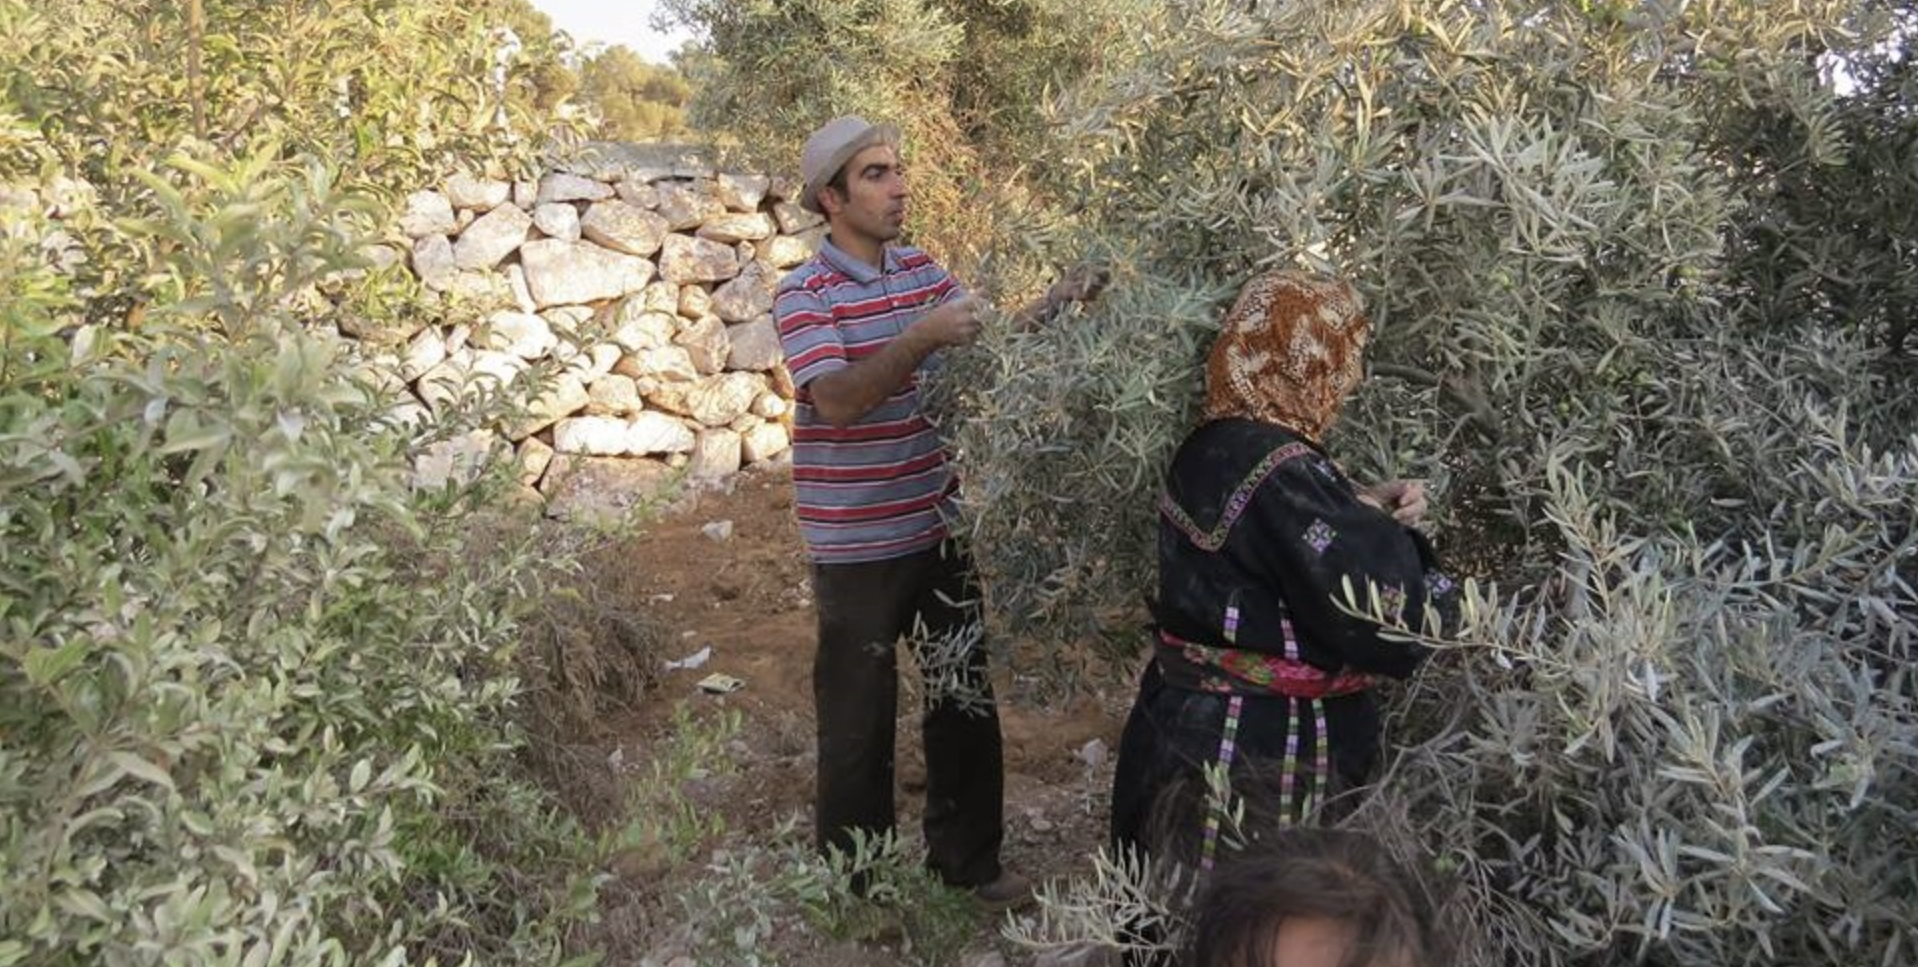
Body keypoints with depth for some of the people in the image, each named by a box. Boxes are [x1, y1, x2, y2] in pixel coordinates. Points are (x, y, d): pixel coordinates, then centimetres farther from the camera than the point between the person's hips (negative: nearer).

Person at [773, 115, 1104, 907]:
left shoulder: (923, 271, 6)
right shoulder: (804, 293, -12)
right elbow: (836, 400, -26)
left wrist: (1048, 308, -13)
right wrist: (921, 339, -38)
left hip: (939, 529, 6)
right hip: (858, 545, -6)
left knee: (964, 697, 15)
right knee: (860, 716, 8)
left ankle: (968, 857, 34)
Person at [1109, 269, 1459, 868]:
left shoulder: (1209, 451, 3)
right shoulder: (1283, 476, -24)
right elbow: (1389, 617, -23)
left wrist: (1367, 507, -1)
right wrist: (1383, 527, -5)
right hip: (1265, 754, -9)